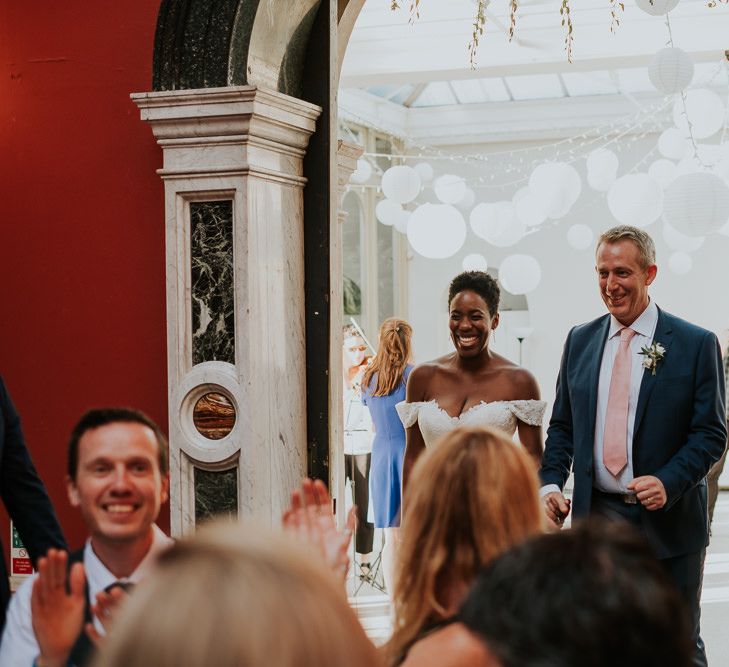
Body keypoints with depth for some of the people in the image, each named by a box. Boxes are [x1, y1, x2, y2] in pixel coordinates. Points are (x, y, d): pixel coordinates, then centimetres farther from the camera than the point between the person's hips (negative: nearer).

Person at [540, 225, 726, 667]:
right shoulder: (580, 340, 8)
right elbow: (562, 424, 12)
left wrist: (669, 483, -21)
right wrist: (552, 482, -3)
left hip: (669, 521, -3)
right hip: (597, 516, 4)